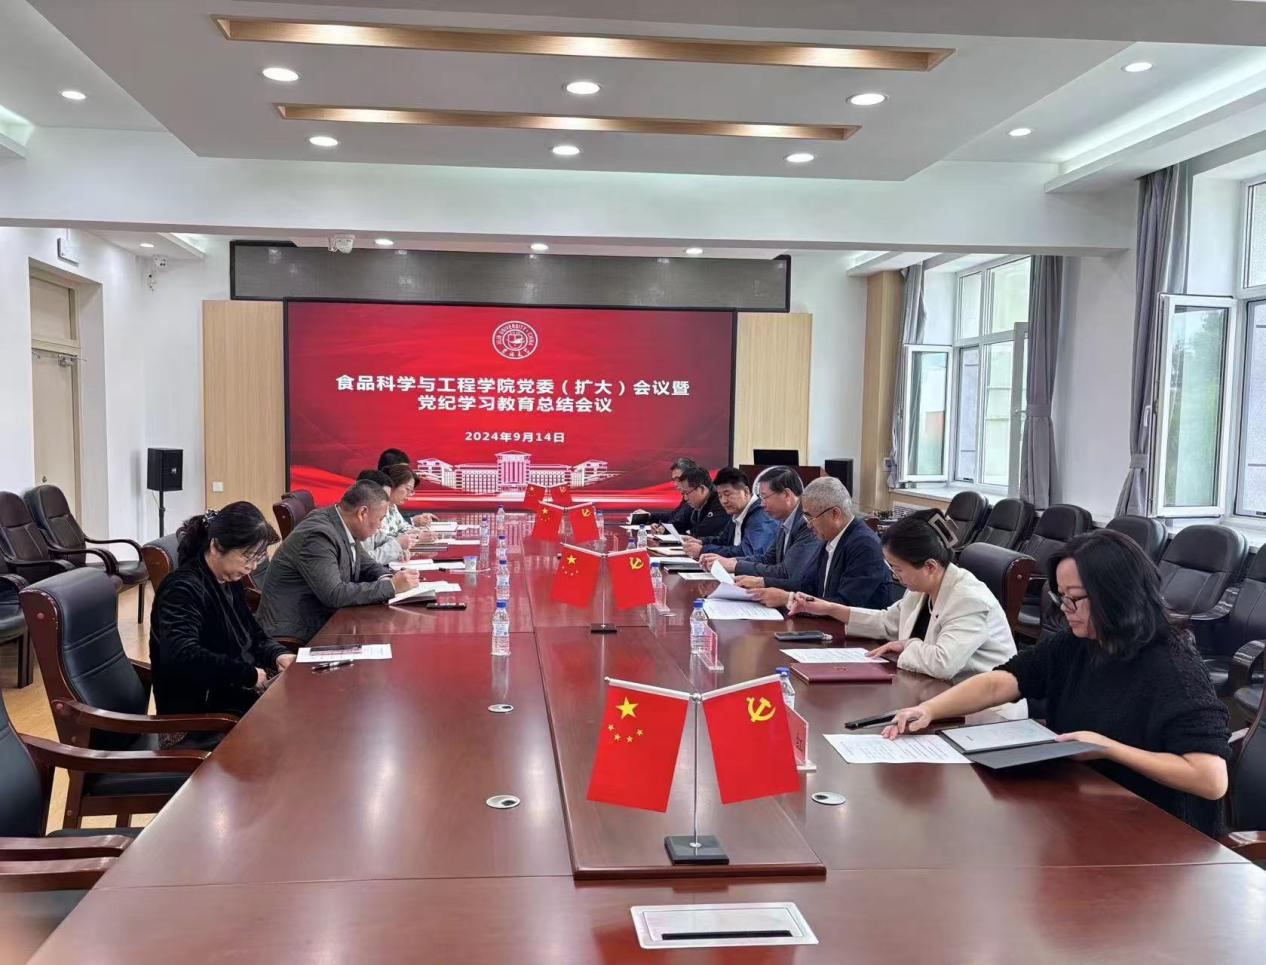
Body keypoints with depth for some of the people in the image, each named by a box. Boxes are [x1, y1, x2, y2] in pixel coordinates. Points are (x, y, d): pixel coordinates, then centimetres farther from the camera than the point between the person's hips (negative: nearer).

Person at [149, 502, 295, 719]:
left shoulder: (230, 583, 8)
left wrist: (277, 654, -3)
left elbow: (255, 636, 19)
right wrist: (249, 674, -25)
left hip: (236, 693, 9)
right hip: (201, 712, -9)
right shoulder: (183, 589, -18)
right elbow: (182, 656, -31)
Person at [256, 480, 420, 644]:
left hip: (324, 621, 8)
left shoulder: (343, 527, 3)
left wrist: (385, 577, -5)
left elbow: (366, 564, 17)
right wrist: (391, 586, -24)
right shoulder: (318, 535, -23)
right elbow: (334, 594, -29)